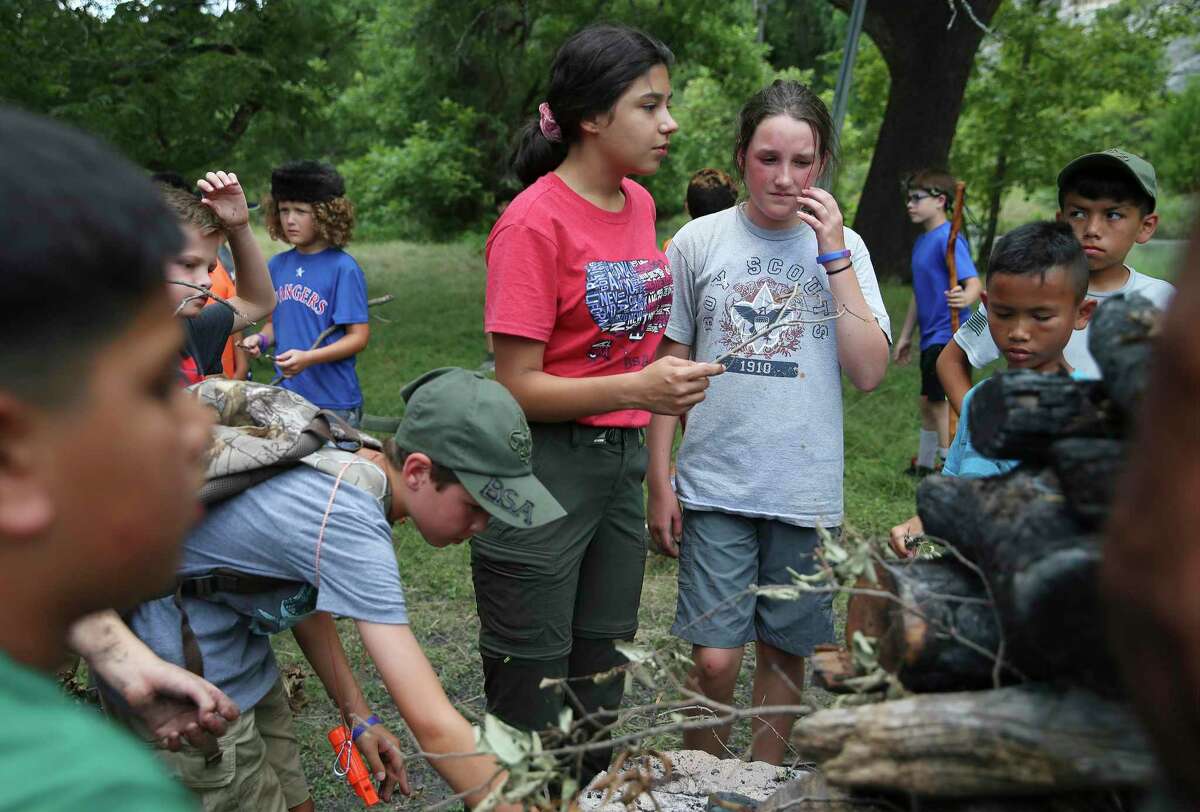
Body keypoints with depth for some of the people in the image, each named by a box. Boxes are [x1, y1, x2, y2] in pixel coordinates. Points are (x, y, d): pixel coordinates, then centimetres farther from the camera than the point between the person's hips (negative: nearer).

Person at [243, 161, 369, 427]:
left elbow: (359, 337, -12)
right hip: (286, 396, 5)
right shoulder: (277, 265, 7)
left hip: (334, 402, -5)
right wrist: (260, 339, -4)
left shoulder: (343, 268, -11)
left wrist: (307, 358, -23)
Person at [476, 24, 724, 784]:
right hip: (546, 469, -7)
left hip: (621, 463, 7)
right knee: (531, 703, 6)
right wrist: (634, 388, -29)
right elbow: (517, 387, -17)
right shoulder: (535, 222, -16)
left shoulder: (640, 205, 6)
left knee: (602, 694, 18)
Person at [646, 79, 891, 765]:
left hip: (807, 493, 2)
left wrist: (833, 254, -11)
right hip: (715, 485, -1)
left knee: (785, 651, 13)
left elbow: (869, 372, -8)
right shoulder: (700, 242, -1)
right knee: (714, 658, -5)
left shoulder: (843, 247, 3)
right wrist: (660, 484, 1)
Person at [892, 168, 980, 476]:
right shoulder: (922, 242, 13)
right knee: (926, 402, 18)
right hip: (930, 337, 10)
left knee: (940, 401, -8)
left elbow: (974, 282, -26)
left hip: (948, 335, -10)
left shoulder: (949, 239, -16)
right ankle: (924, 464, 32)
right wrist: (905, 336, 23)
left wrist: (965, 298, -49)